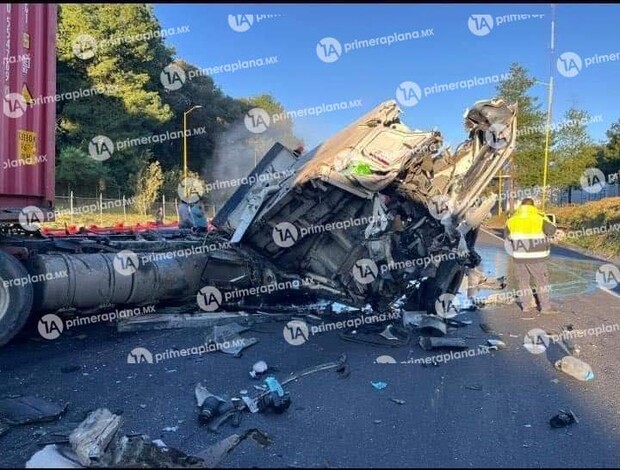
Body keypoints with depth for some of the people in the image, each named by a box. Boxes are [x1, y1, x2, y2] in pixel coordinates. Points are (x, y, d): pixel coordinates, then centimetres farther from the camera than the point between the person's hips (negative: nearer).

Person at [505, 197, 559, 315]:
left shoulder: (512, 221, 2)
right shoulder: (539, 220, -10)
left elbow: (508, 237, 12)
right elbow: (552, 230, 3)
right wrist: (545, 219, 18)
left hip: (519, 257, 3)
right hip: (536, 258, -3)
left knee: (523, 281, 12)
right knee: (542, 281, 8)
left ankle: (527, 306, 15)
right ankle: (546, 307, 12)